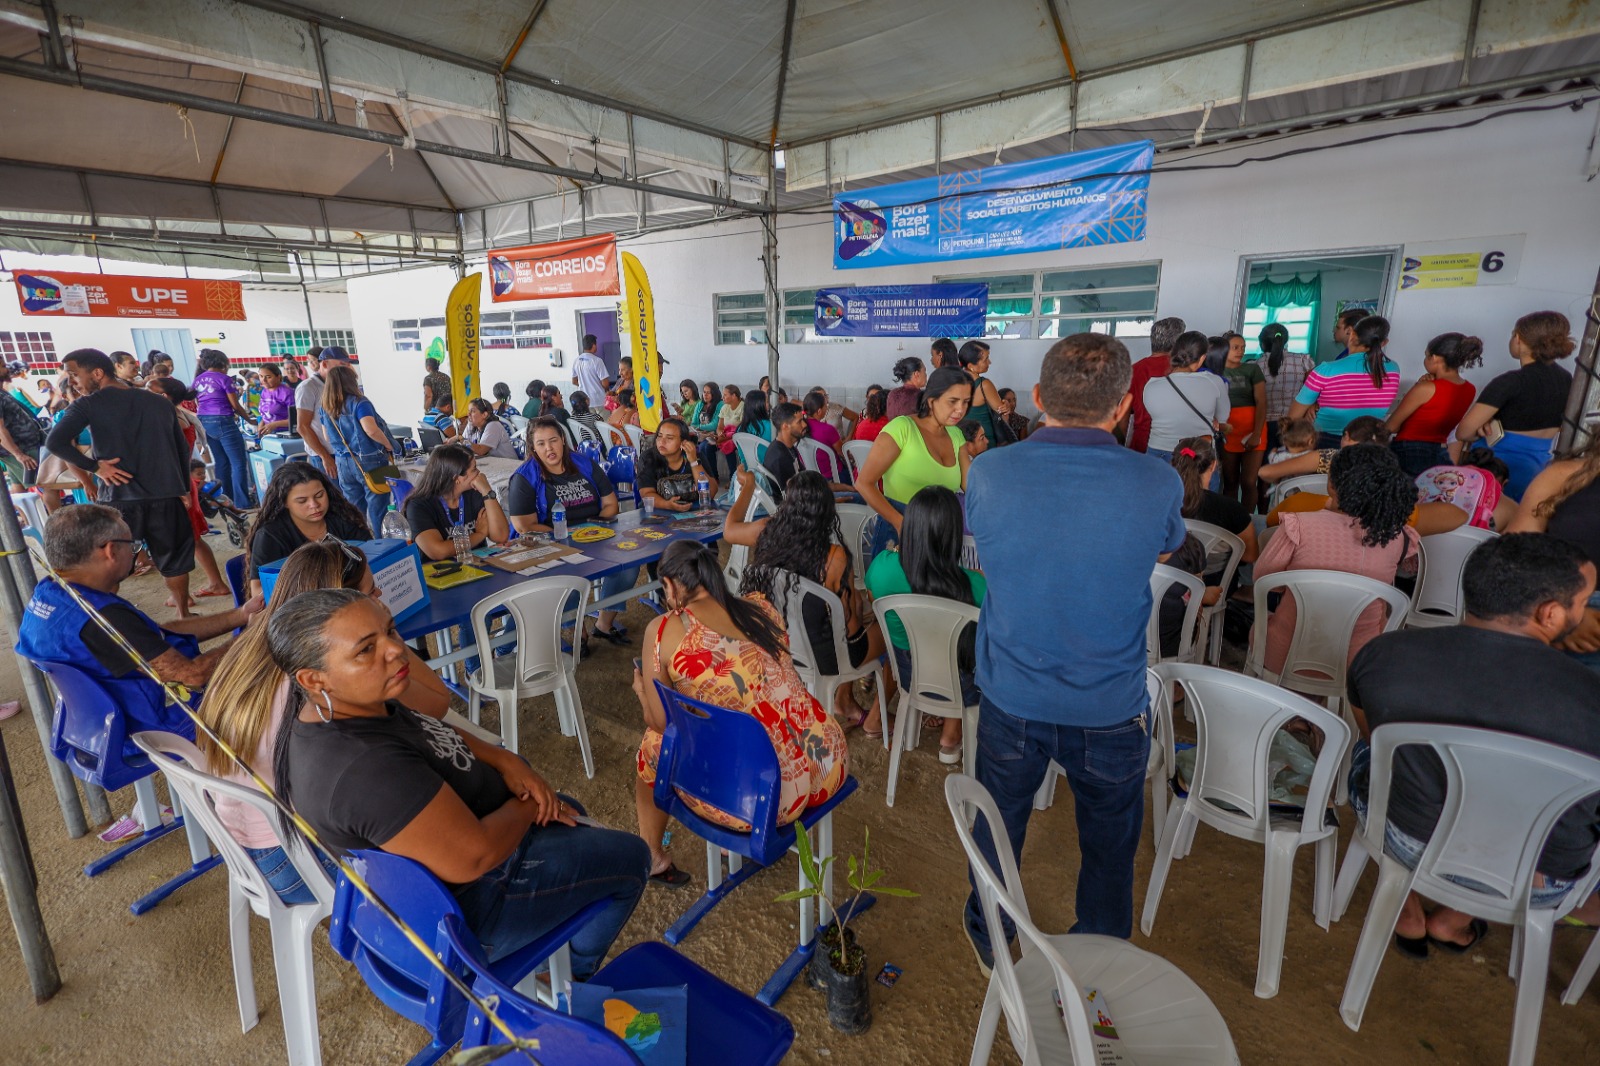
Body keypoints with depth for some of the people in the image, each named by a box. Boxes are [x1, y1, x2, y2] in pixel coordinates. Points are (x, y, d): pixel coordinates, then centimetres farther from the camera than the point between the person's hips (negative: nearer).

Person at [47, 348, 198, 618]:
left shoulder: (88, 404, -4)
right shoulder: (159, 402, 9)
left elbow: (55, 442, -18)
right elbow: (182, 448, 10)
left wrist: (95, 467, -7)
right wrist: (184, 489, 15)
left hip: (119, 498, -3)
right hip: (166, 497, 3)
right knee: (174, 561, 14)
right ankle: (184, 616, 22)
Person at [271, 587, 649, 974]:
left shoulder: (330, 706, -10)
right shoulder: (364, 768, -39)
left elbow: (434, 734, 5)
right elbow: (473, 857, -35)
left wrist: (506, 760, -10)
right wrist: (528, 805, -16)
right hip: (471, 905, -8)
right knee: (630, 858, 7)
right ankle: (576, 973, 32)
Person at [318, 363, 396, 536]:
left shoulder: (325, 408, 6)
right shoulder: (359, 403, -13)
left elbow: (327, 437, 14)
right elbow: (371, 430, -27)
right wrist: (389, 446, -13)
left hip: (344, 463, 6)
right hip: (369, 461, -6)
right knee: (378, 508, 2)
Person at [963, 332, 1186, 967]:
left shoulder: (989, 474, -16)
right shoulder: (1157, 484, -17)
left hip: (1011, 699, 1)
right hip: (1112, 707, 0)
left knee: (997, 827, 24)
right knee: (1109, 844, 24)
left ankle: (989, 939, 48)